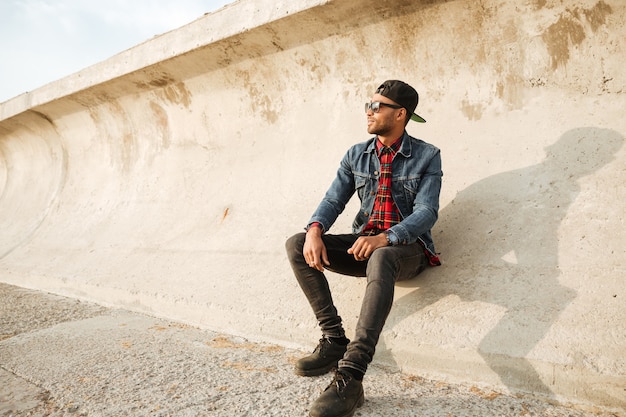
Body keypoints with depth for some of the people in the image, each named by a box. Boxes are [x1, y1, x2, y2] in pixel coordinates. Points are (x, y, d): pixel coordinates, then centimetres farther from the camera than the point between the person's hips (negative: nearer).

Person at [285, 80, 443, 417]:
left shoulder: (426, 156, -3)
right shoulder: (356, 156, 9)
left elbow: (426, 212, -14)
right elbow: (333, 200, 2)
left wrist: (385, 238, -31)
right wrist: (315, 229, -21)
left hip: (407, 247, -5)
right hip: (363, 243, 5)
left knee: (380, 259, -41)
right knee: (296, 245, -15)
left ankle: (350, 377, -39)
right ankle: (334, 341, -13)